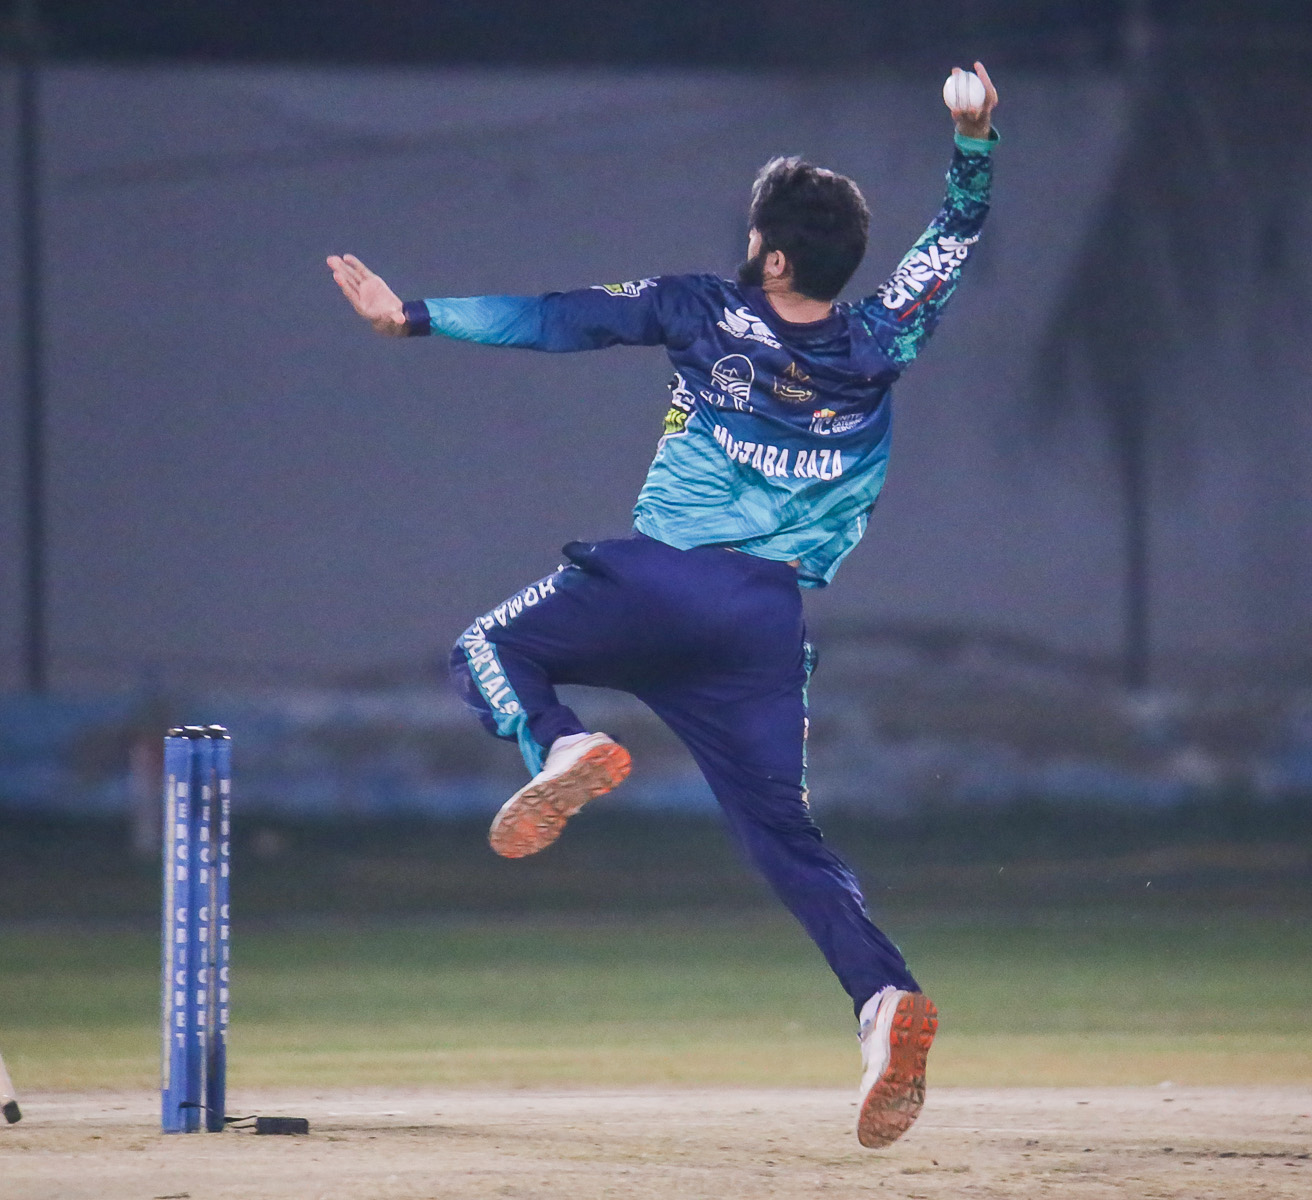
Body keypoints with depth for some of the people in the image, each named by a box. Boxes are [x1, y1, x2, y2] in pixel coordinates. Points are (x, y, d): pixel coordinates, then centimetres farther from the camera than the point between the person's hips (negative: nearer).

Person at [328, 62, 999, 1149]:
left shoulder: (706, 312, 2)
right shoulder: (880, 347, 10)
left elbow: (564, 319, -1)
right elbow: (955, 240, 24)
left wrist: (416, 317, 1)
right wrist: (976, 138, 28)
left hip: (658, 584, -3)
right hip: (771, 622, 4)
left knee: (490, 650, 17)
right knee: (785, 832, 8)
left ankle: (561, 744, -17)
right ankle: (886, 996, -15)